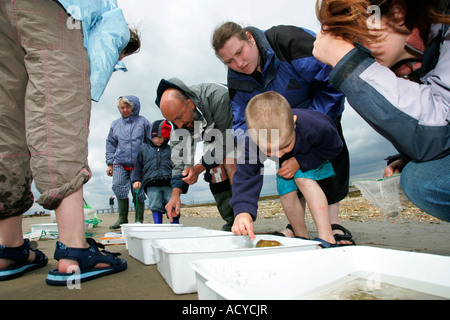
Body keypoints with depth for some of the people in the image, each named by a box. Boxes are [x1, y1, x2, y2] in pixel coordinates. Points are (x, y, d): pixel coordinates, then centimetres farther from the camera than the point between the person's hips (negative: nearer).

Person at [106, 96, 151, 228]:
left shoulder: (143, 122, 6)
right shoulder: (115, 124, 15)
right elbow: (110, 144, 20)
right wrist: (110, 163, 12)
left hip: (138, 164, -3)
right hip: (120, 163, 3)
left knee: (138, 192, -2)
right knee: (119, 188, -8)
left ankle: (139, 220, 8)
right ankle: (122, 218, 6)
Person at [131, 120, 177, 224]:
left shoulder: (169, 149, 17)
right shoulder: (143, 148, 13)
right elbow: (137, 164, 12)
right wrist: (136, 179, 2)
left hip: (168, 183, 1)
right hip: (152, 185, -1)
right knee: (156, 206, -4)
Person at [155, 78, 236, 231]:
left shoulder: (218, 96, -38)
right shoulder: (179, 113, -17)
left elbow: (225, 141, -29)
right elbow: (181, 157, -19)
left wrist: (199, 167, -32)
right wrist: (175, 193, -29)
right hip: (213, 136, 6)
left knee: (230, 164, -27)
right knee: (215, 169, -14)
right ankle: (231, 223, -6)